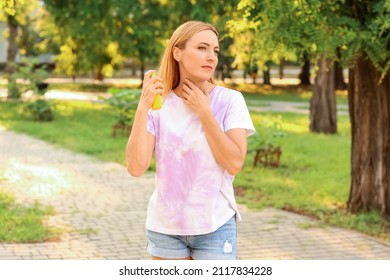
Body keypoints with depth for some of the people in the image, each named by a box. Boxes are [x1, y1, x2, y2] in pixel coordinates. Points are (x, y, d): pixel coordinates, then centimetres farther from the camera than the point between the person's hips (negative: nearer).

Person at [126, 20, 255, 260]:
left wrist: (204, 112, -16)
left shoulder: (229, 100, -7)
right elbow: (136, 167, -12)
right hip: (165, 226, 2)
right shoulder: (159, 105, -3)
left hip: (215, 226, -2)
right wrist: (143, 108, -19)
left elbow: (234, 164, -17)